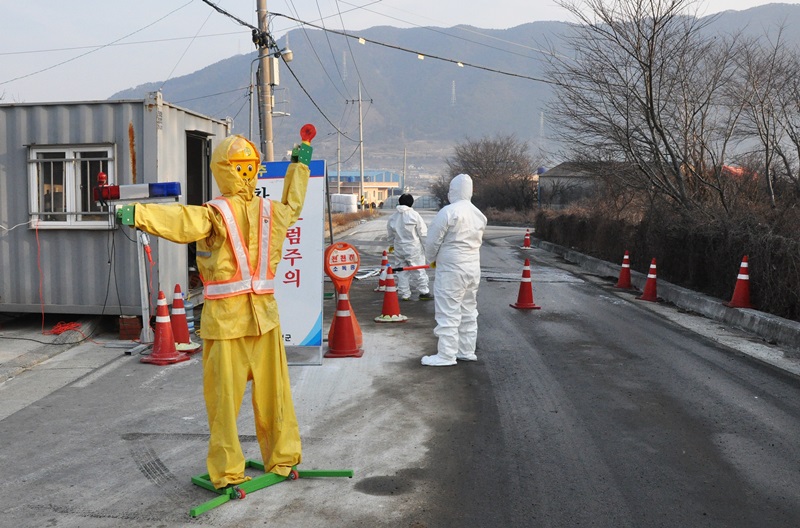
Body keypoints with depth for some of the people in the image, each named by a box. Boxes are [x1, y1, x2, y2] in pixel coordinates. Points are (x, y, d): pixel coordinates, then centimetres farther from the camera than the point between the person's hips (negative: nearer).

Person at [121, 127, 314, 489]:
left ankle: (228, 472, 11)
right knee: (272, 391, 14)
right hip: (264, 314, 5)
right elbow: (293, 205, 30)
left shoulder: (215, 214, -10)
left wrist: (138, 213, -37)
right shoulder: (273, 212, 8)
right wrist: (300, 163, 43)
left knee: (224, 397, 4)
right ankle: (283, 458, 27)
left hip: (225, 317, -5)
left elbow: (181, 221, -28)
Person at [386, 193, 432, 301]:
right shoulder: (414, 215, -13)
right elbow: (423, 232, -10)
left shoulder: (393, 217, 2)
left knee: (402, 272, 11)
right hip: (414, 248, -4)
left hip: (399, 248, 4)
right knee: (419, 271, 6)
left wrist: (391, 245, 31)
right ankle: (424, 292, 12)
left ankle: (404, 294, 13)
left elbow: (390, 234, 15)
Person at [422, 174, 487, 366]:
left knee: (448, 312, -3)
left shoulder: (448, 211, -14)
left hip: (450, 269, -8)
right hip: (473, 268, 8)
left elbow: (432, 240, -11)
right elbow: (477, 241, 14)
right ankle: (467, 351, 22)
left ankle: (446, 355, -1)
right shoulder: (479, 215, 9)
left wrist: (431, 259, 9)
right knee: (468, 311, 15)